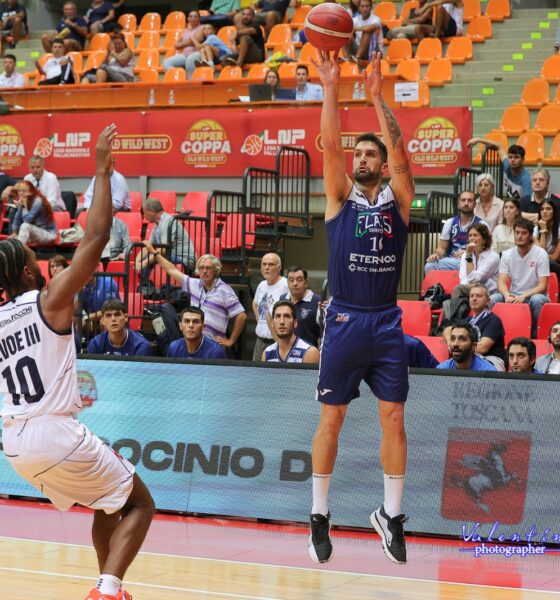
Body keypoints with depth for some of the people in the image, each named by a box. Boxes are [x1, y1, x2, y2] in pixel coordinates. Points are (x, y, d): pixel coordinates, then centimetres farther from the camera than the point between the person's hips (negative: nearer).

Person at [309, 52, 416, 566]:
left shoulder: (397, 200, 6)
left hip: (386, 323, 1)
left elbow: (400, 152, -10)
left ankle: (391, 514, 13)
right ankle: (320, 515, 13)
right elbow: (330, 145, -8)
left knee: (394, 418, 2)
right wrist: (331, 89, -14)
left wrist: (377, 96, -13)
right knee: (331, 420, 3)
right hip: (344, 321, -1)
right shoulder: (340, 197, 5)